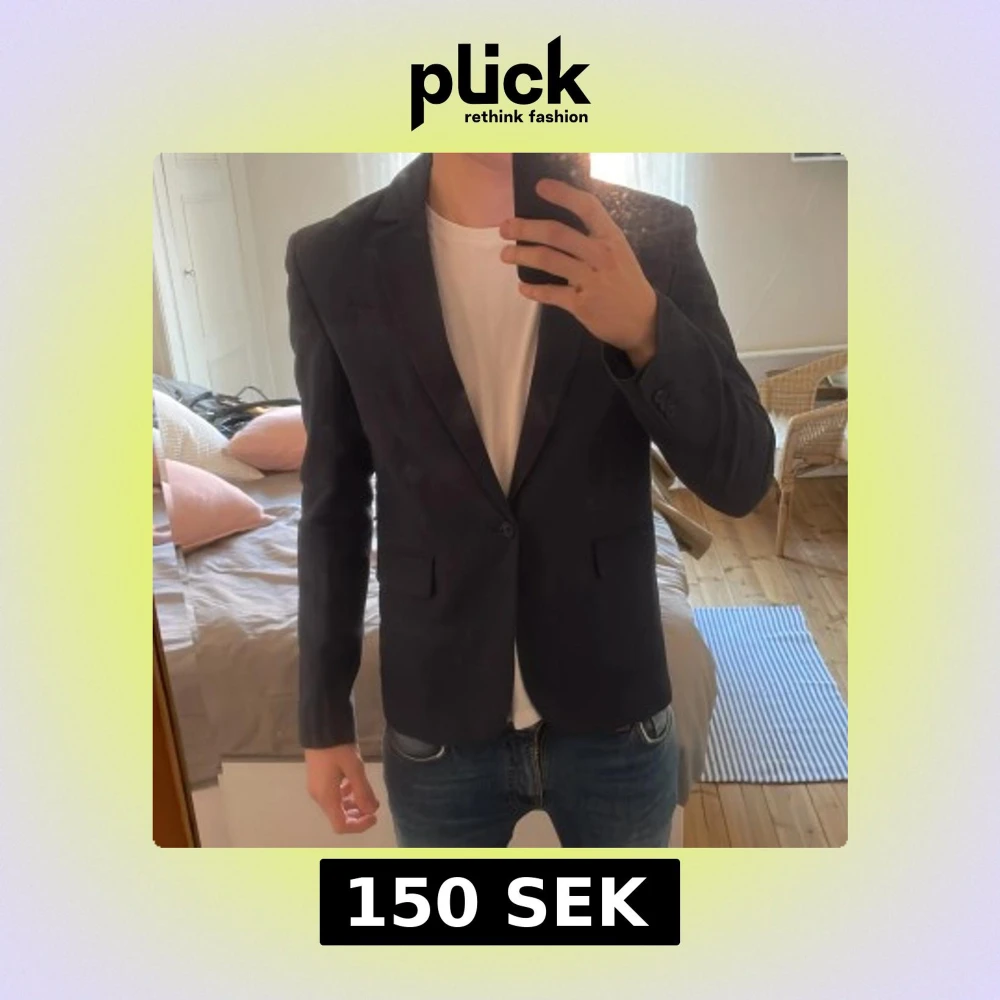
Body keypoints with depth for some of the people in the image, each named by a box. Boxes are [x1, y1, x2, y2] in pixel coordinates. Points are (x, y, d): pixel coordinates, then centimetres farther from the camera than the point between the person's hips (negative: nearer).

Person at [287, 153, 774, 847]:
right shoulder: (332, 261, -8)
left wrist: (647, 328, -32)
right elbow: (335, 500, -1)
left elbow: (743, 480, -12)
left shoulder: (652, 237, -10)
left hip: (615, 712, 1)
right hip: (436, 726, 1)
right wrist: (324, 715, 4)